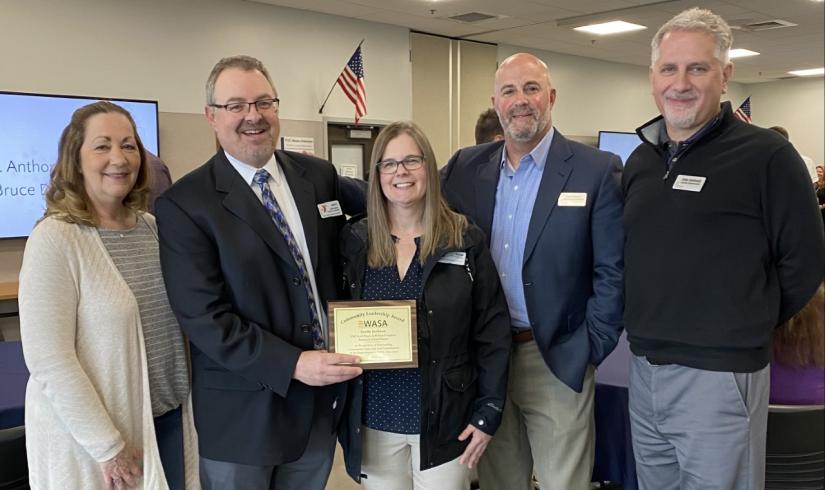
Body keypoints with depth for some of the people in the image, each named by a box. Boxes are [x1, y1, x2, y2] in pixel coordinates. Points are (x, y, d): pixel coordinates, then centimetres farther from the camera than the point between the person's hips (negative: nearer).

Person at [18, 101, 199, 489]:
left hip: (168, 418, 6)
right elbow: (48, 361, -18)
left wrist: (181, 402, 10)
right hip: (91, 437, -6)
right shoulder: (55, 239, -15)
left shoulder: (152, 227, 4)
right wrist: (108, 446, -17)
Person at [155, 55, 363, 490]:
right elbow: (202, 316, -16)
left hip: (323, 398, 5)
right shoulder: (184, 204, -11)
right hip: (244, 411, -4)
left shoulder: (319, 175, 3)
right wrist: (291, 365, -23)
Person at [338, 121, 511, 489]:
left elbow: (493, 332, -4)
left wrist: (488, 412, -7)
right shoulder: (354, 241, 0)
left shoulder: (465, 241, -5)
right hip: (374, 421, 2)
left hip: (444, 420, -1)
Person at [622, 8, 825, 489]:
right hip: (644, 368, 6)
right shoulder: (640, 160, 9)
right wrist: (652, 329, 11)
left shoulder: (767, 155, -10)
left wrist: (746, 329, 1)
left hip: (718, 374, -6)